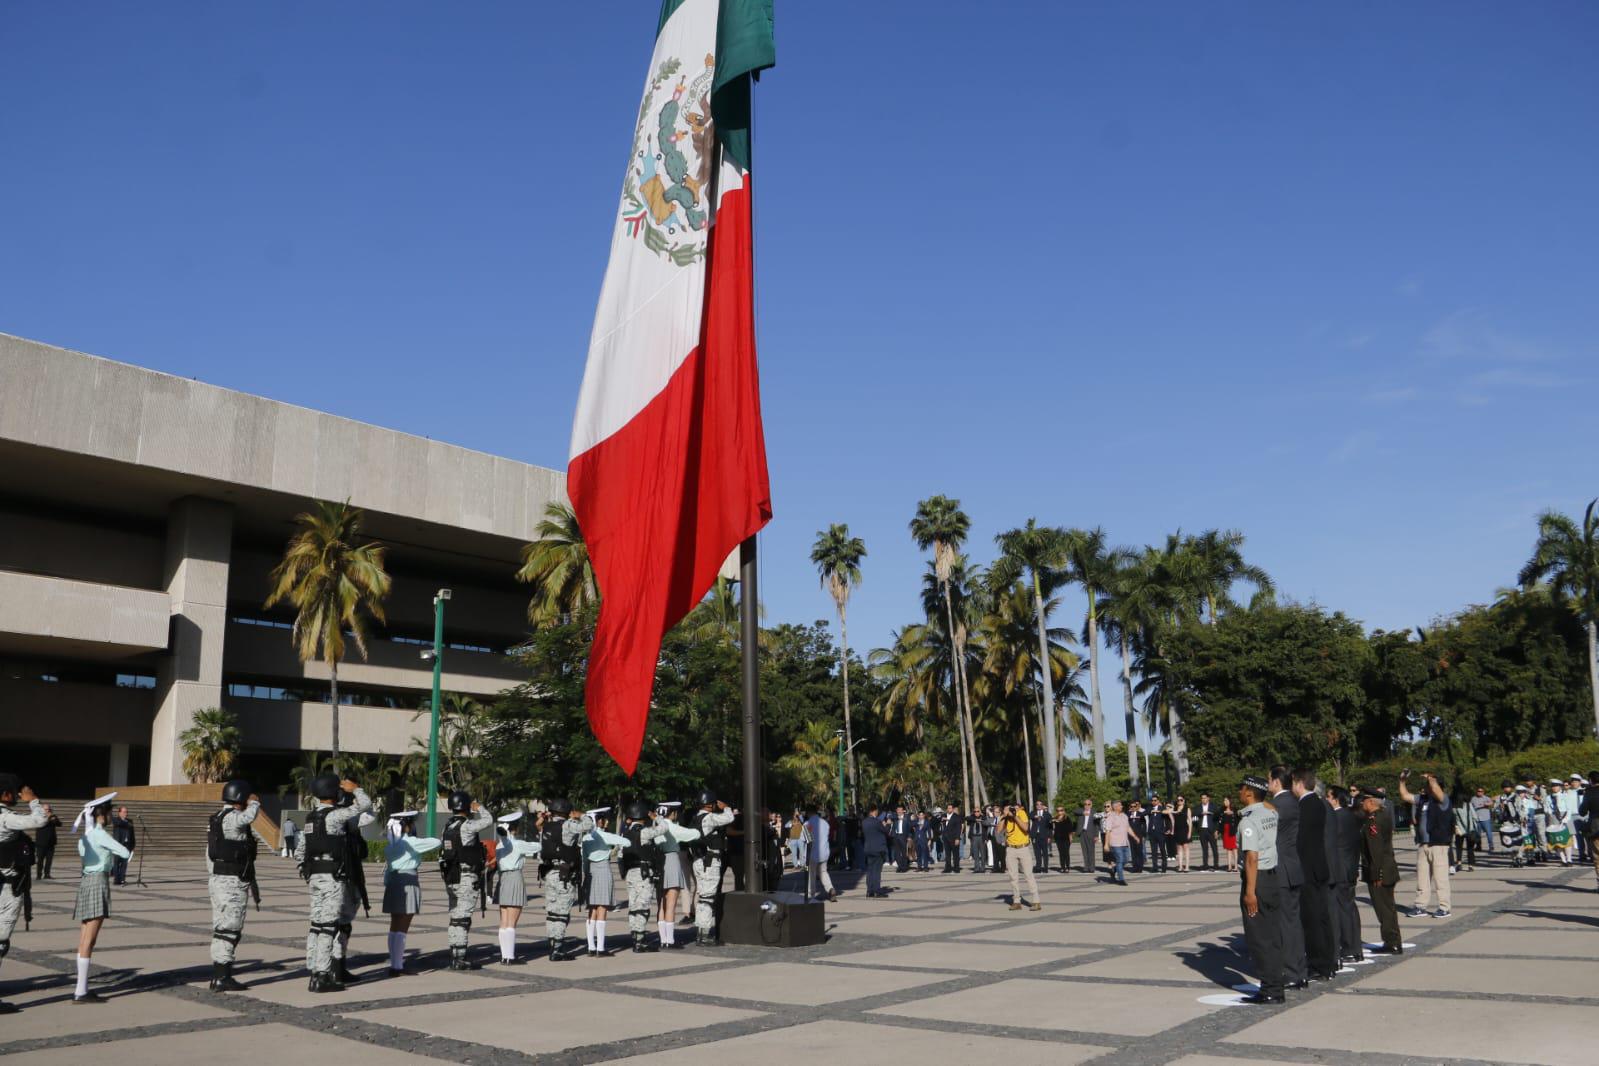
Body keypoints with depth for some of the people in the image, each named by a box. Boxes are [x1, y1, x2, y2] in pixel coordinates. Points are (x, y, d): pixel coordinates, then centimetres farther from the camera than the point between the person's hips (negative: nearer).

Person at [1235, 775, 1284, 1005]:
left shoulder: (1248, 820, -17)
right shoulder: (1272, 811, 7)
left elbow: (1252, 858, -24)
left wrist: (1250, 891, -23)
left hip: (1257, 879, -8)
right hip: (1274, 876, 8)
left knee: (1258, 938, -2)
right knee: (1273, 936, 12)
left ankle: (1269, 991, 0)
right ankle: (1276, 988, 17)